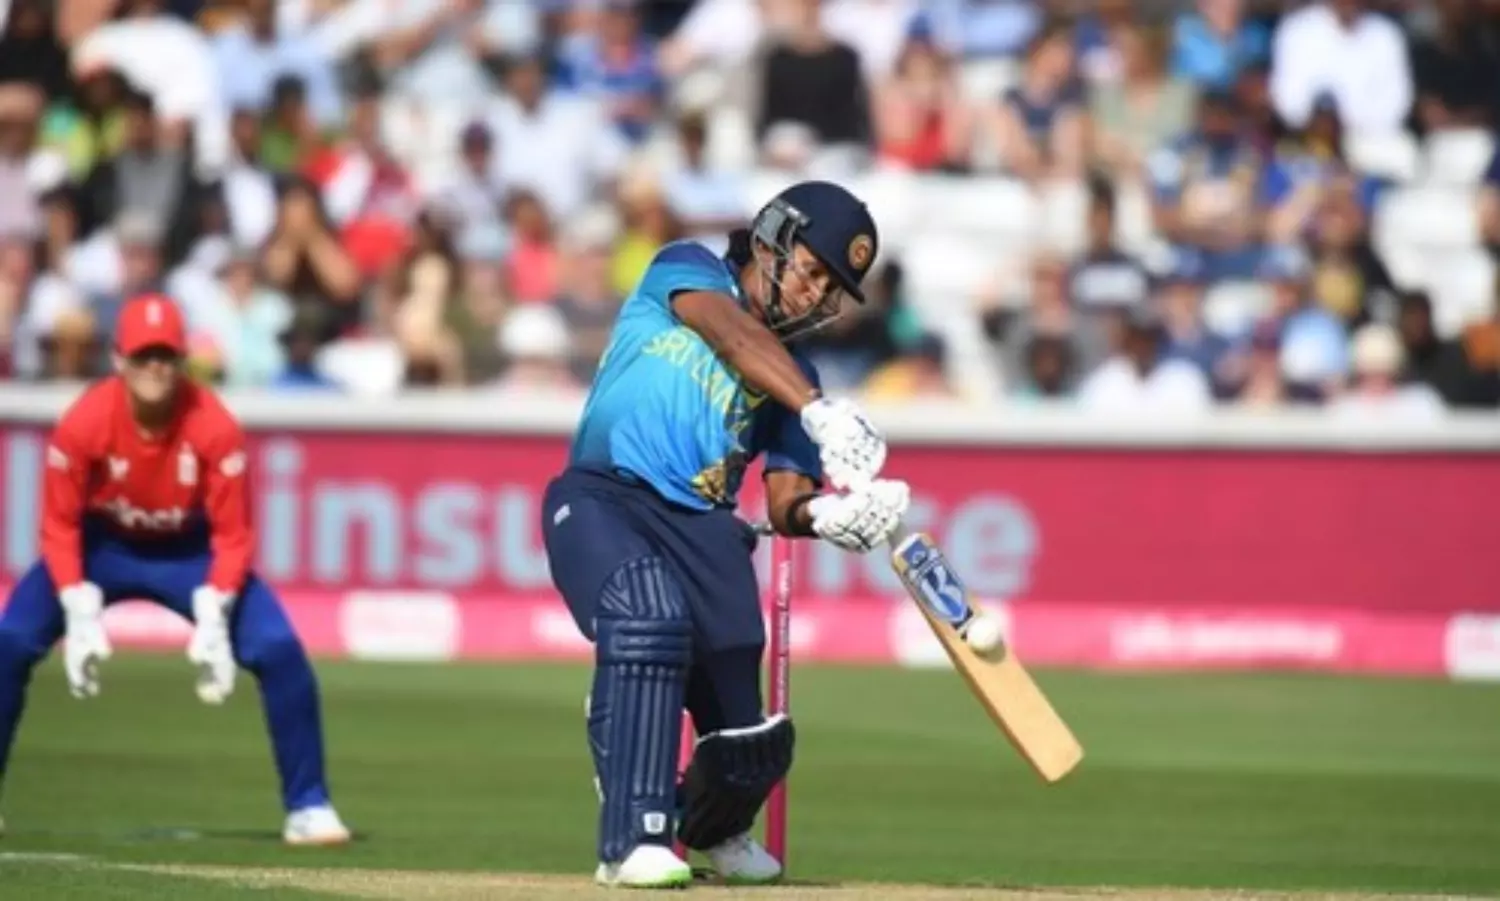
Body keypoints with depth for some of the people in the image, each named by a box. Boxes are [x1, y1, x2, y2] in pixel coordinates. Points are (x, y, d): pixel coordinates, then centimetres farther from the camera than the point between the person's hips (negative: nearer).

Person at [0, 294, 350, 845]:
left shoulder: (214, 427, -26)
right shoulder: (84, 423, -26)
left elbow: (233, 535, -17)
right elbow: (59, 525, -15)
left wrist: (213, 616, -31)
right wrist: (80, 611, -26)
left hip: (191, 552, 0)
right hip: (102, 546, 0)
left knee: (279, 651, -18)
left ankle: (307, 807, -4)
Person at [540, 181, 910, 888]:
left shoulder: (794, 378, 17)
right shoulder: (687, 271, 7)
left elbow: (786, 506, 8)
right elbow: (732, 334, -15)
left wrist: (828, 515, -18)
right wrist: (821, 411, -31)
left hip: (701, 528, 5)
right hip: (600, 500, -5)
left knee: (749, 744, -1)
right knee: (647, 618, -36)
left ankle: (713, 830, 36)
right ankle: (633, 842, -33)